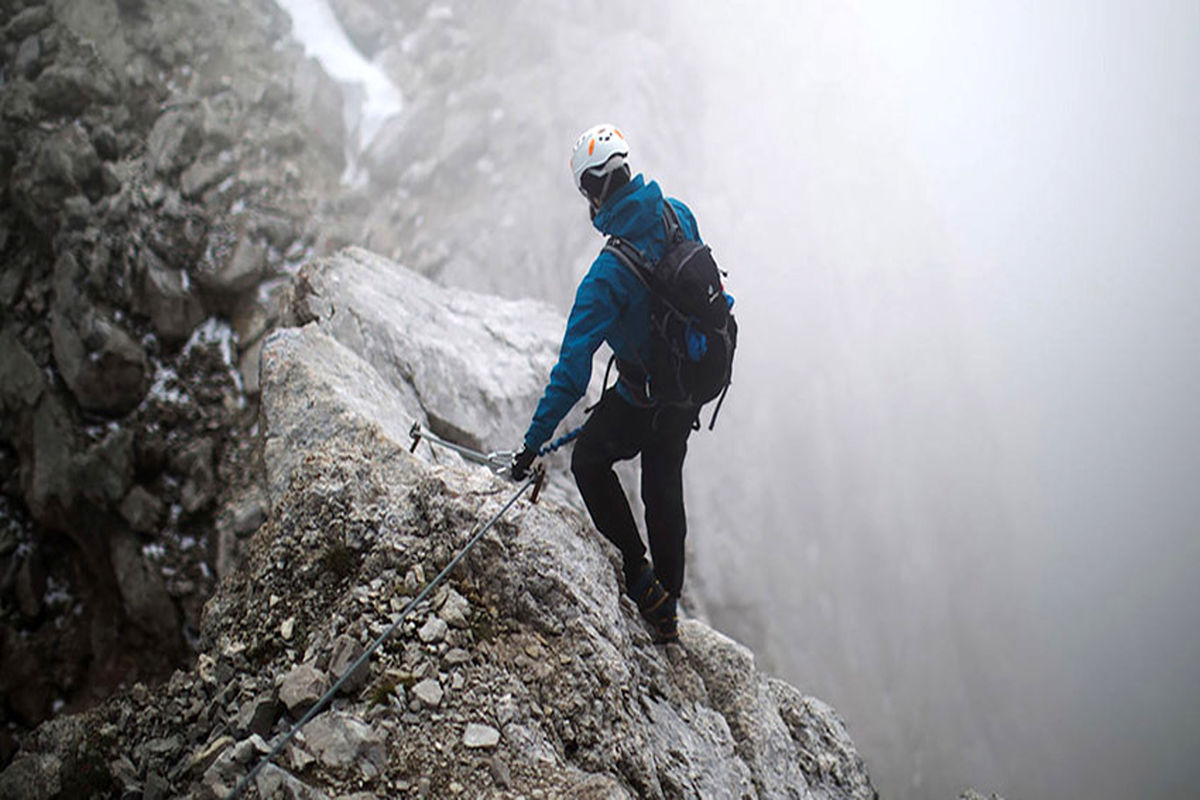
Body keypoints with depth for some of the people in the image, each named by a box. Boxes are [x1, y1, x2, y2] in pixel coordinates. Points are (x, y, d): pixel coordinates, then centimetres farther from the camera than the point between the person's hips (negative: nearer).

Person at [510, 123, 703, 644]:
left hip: (645, 397, -7)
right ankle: (666, 608, 33)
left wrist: (534, 442, -23)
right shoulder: (678, 215, -10)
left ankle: (639, 572, 15)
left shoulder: (609, 273, -30)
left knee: (589, 460, 17)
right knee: (663, 486, 20)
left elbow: (573, 368, -29)